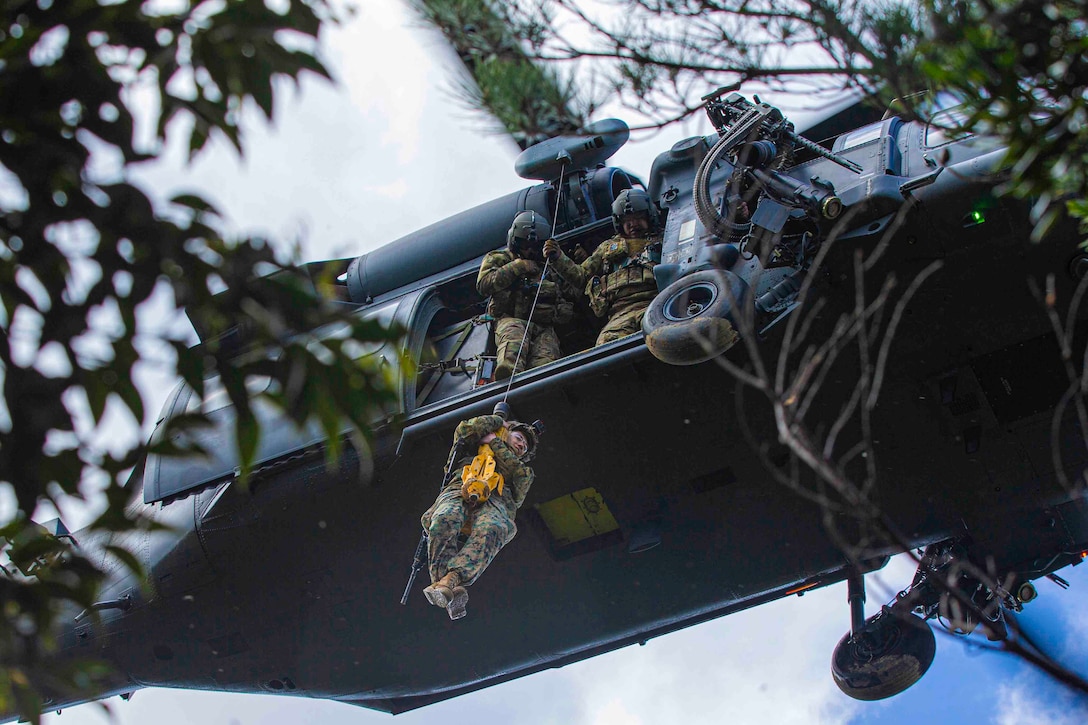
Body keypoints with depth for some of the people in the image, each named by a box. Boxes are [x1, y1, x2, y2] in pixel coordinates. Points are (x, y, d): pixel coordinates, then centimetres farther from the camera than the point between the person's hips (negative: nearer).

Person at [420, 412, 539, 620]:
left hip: (495, 499, 0)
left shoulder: (524, 470, 40)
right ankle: (452, 590, -54)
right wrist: (497, 421, 32)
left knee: (492, 529, -41)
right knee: (445, 520, -40)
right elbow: (465, 430, 20)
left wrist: (494, 441, 20)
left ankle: (450, 580, -61)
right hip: (459, 490, 0)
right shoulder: (473, 449, 41)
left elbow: (517, 472, 16)